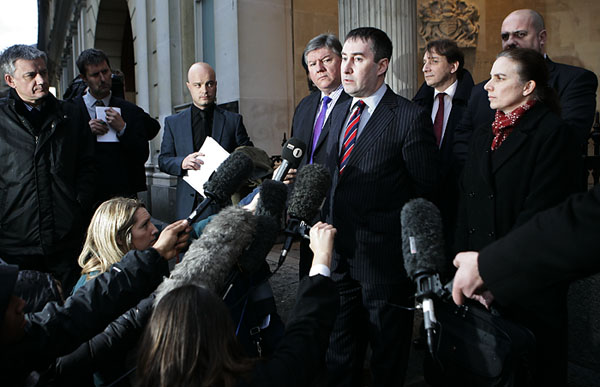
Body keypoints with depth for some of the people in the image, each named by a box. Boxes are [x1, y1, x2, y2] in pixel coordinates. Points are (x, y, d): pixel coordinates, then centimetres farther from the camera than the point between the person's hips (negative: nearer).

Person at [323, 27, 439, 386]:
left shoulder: (411, 117, -13)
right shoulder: (340, 112, 9)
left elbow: (425, 190, -10)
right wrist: (331, 225, 7)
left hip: (384, 259, -6)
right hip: (340, 254, 6)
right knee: (340, 355, 21)